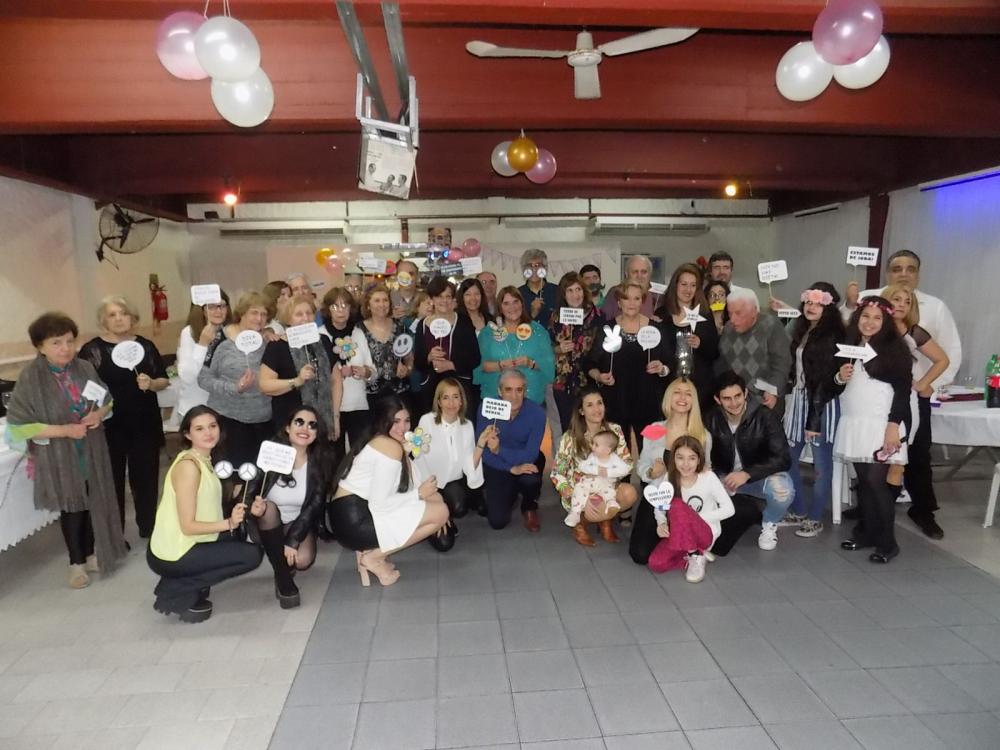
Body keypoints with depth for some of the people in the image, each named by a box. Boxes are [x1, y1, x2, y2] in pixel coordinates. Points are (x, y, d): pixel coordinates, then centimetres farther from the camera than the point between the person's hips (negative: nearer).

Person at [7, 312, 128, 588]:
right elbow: (18, 426, -15)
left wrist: (99, 413, -12)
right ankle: (76, 563, 29)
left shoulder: (85, 368, -4)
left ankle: (91, 554, 34)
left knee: (93, 504, 13)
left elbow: (108, 401, 9)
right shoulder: (30, 378, -16)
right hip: (59, 458, -3)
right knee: (71, 508, 10)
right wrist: (63, 430, -22)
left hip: (91, 453, 4)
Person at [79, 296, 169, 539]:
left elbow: (164, 380, 8)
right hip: (109, 426, -2)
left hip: (145, 424, 2)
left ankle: (149, 528, 27)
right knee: (113, 480, 6)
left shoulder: (146, 345, 4)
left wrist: (151, 383, -13)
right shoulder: (92, 349, -4)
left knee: (146, 477, 10)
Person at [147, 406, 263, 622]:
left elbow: (203, 513, 5)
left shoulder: (204, 460, 7)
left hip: (184, 546, 9)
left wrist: (233, 519, -8)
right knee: (252, 554, -7)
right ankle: (176, 591, -2)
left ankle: (191, 587, 12)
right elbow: (188, 526, -21)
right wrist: (229, 523, -26)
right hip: (171, 556, -9)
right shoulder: (188, 466, -20)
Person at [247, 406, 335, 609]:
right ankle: (282, 577, -19)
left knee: (303, 560, -27)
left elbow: (315, 505, -14)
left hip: (299, 524, 0)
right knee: (268, 508, -32)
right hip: (267, 524, 0)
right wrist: (254, 505, -39)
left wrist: (293, 539, -23)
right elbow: (250, 491, -15)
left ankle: (286, 562, 13)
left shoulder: (322, 461, -13)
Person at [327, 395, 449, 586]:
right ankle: (374, 558, -1)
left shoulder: (378, 442, 17)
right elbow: (378, 503, -18)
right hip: (355, 520, -10)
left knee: (435, 498, 16)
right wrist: (418, 494, -8)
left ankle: (370, 549, 8)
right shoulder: (391, 447, -14)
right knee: (441, 512, -7)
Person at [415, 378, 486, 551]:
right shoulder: (427, 421, -16)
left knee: (458, 507, -32)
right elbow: (420, 463, -14)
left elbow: (469, 468, -10)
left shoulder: (467, 425, -4)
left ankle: (448, 518, 5)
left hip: (454, 485, 3)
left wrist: (480, 445, -24)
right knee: (444, 543, -15)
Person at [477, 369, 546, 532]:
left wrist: (499, 450, -43)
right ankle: (510, 495, 29)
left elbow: (529, 455, -27)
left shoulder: (536, 412, -23)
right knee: (498, 522, -7)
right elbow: (482, 452, -21)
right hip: (497, 467, 1)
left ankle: (529, 507, 2)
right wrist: (512, 468, -33)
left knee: (530, 480, -36)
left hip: (527, 462, -1)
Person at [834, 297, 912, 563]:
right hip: (853, 424, 5)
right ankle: (866, 532, 20)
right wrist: (839, 378, -3)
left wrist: (894, 425, -16)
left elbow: (903, 391, -8)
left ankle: (887, 542, 4)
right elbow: (836, 387, 20)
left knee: (876, 481, -8)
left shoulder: (894, 349, -3)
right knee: (863, 480, 9)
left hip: (880, 425, -5)